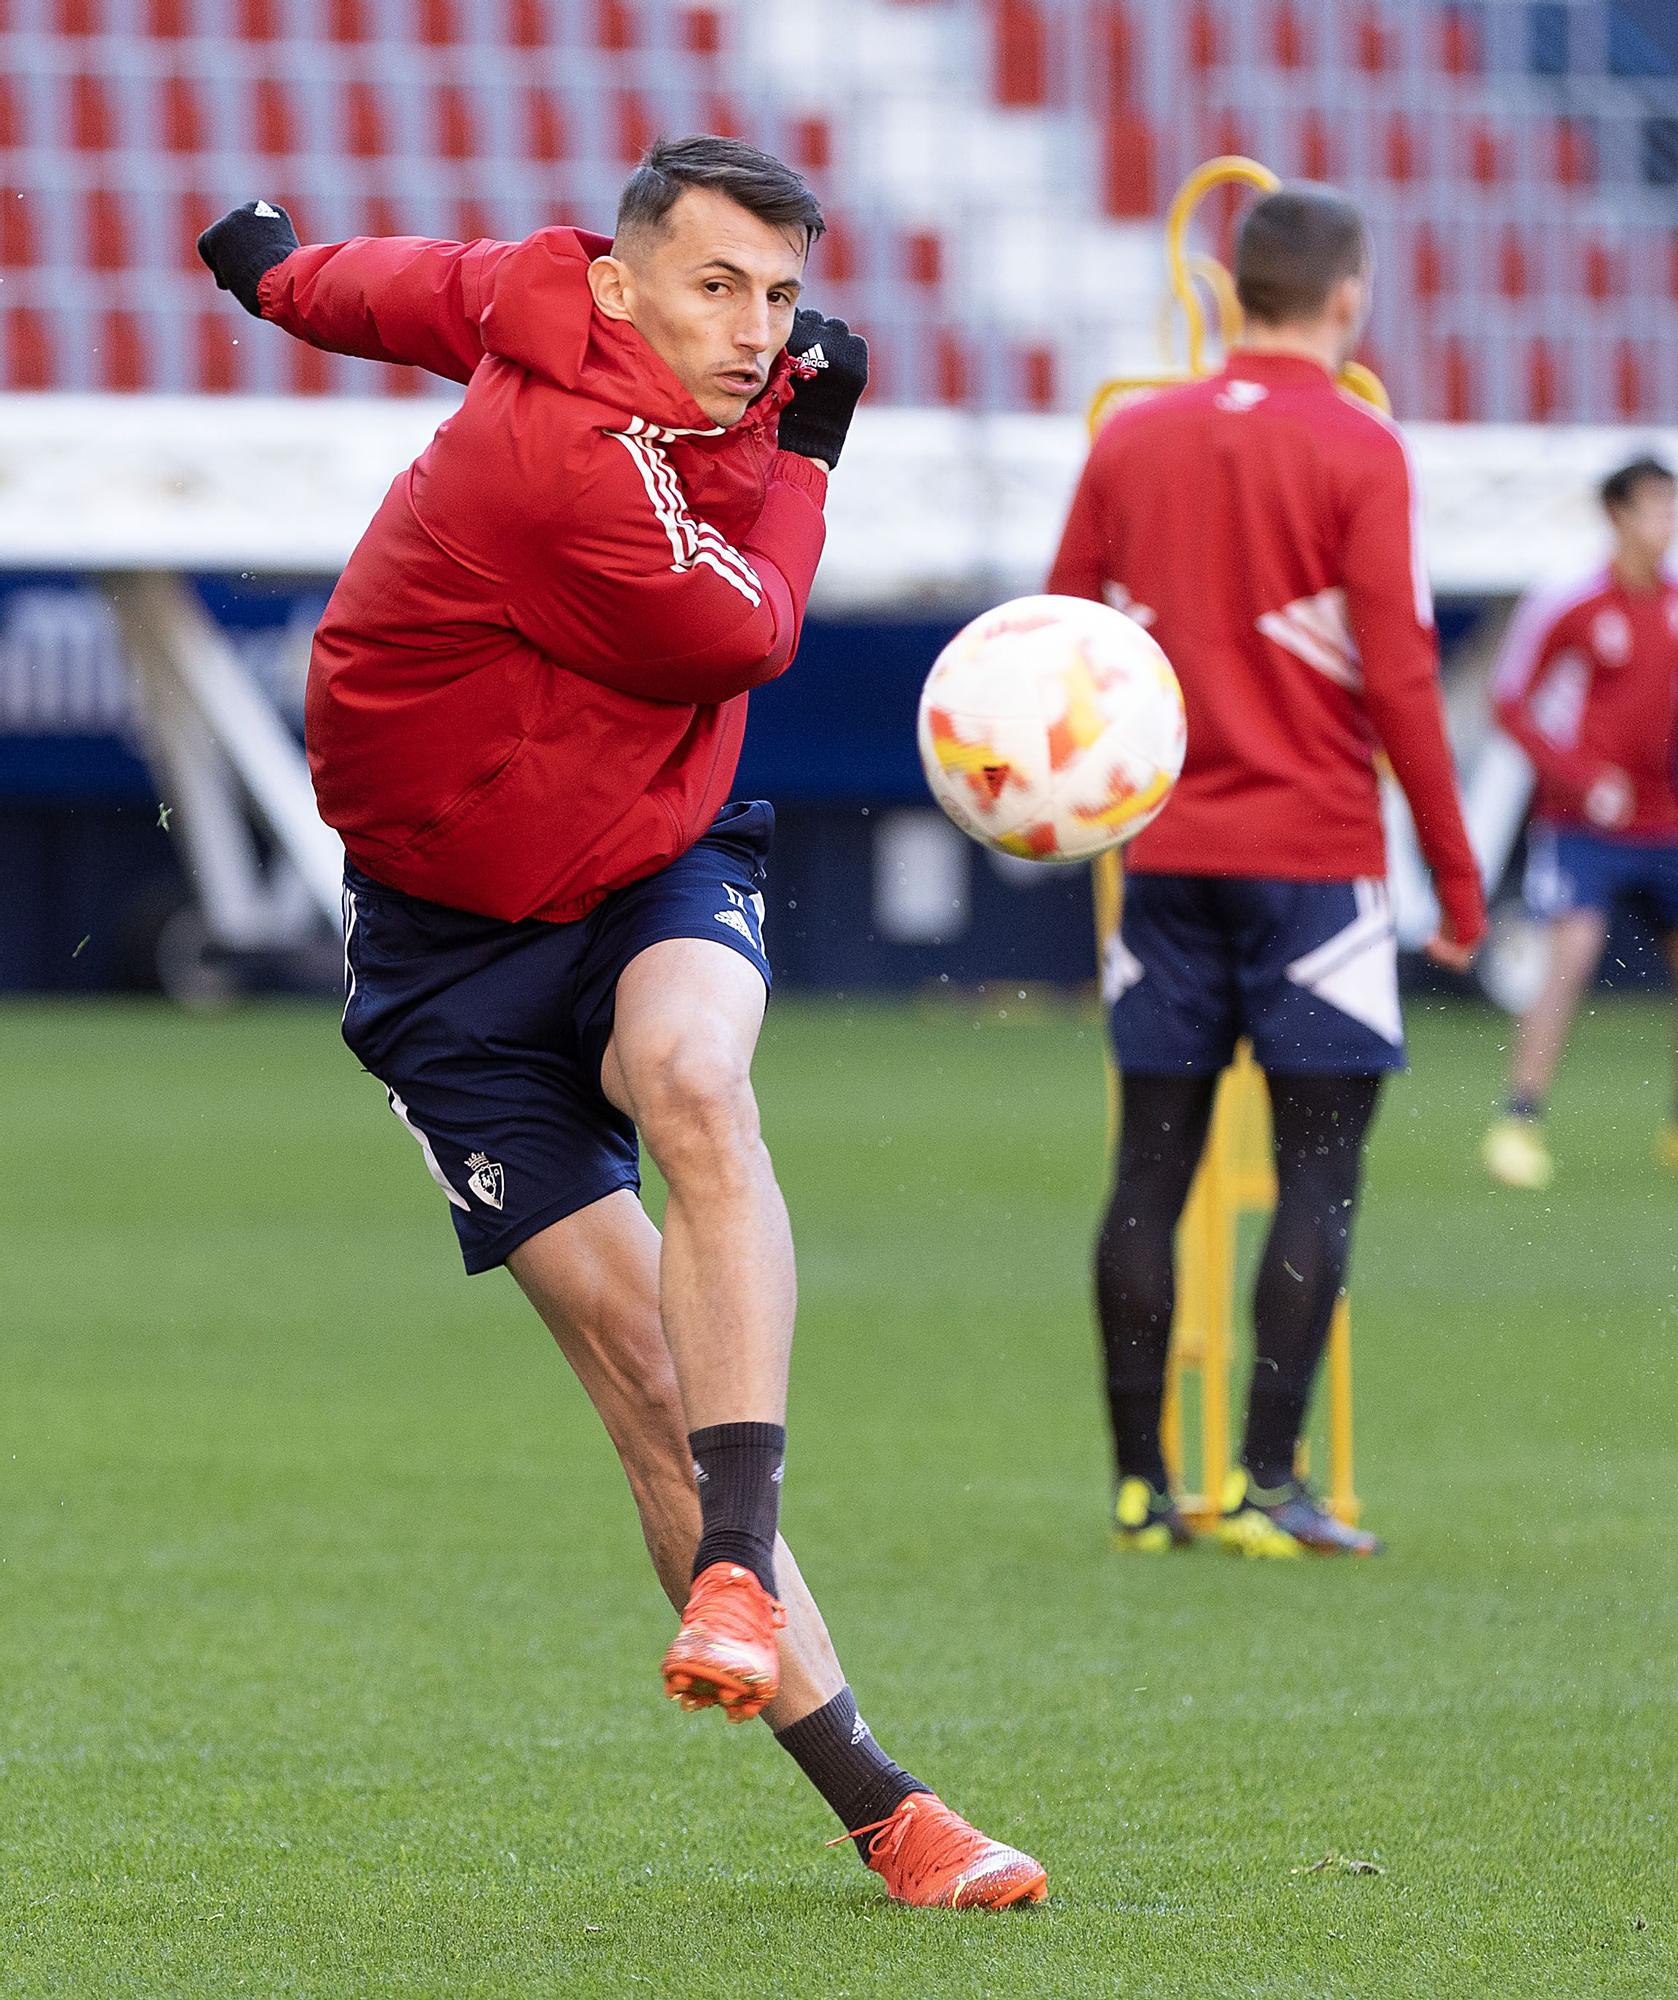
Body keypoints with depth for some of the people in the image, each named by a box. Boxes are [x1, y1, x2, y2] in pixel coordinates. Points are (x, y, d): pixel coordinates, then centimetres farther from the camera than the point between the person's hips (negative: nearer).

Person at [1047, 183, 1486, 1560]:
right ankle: (1266, 1485, -7)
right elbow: (1398, 679, -11)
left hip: (1169, 857, 4)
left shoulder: (1132, 441, 7)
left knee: (1152, 1171, 6)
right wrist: (1457, 876, -5)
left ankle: (1142, 1487, 6)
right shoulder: (1359, 453, -7)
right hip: (1314, 861, -4)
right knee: (1318, 1170, 0)